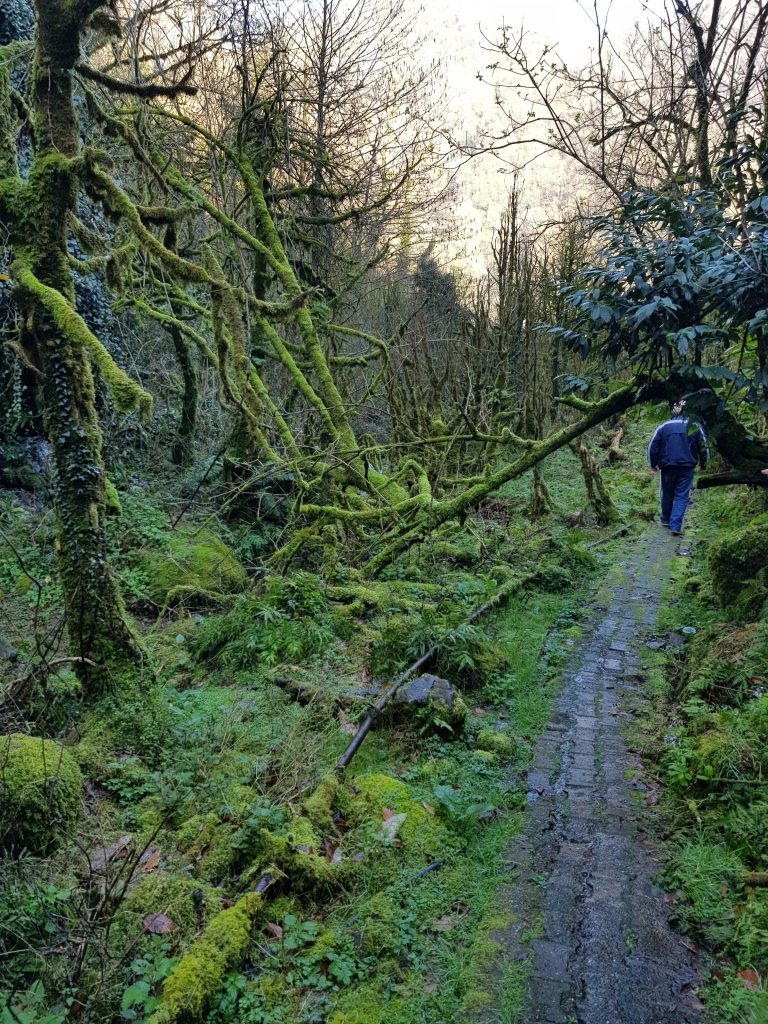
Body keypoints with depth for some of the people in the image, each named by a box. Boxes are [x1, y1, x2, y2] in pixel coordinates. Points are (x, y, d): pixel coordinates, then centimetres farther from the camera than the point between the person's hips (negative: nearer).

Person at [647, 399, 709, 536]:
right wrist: (703, 465, 20)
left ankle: (666, 520, 32)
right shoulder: (695, 427, 1)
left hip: (667, 467, 2)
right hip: (687, 468, -1)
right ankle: (675, 526, -10)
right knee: (681, 496, -1)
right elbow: (704, 447, 5)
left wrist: (653, 464, 16)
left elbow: (653, 446, 3)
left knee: (667, 494, 17)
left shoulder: (664, 427, 3)